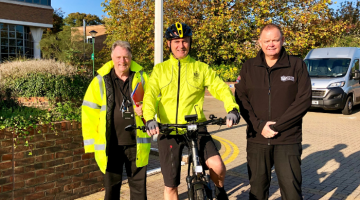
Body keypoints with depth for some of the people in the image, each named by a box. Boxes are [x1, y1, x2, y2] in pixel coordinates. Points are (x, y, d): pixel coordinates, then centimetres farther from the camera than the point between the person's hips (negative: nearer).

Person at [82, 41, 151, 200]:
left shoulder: (141, 78, 4)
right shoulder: (100, 81, 0)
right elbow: (89, 112, 0)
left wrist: (145, 109, -11)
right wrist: (91, 142, -4)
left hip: (136, 143, 1)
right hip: (110, 145, -1)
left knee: (139, 186, 12)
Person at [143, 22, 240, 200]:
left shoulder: (201, 68, 7)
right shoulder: (160, 69, 8)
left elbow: (220, 87, -4)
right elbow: (150, 95, -5)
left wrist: (232, 108, -24)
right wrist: (150, 119, -24)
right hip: (168, 131, 1)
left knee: (218, 167, -19)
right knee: (171, 185, 6)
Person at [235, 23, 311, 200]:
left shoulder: (297, 65, 1)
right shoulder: (249, 67, 8)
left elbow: (304, 101, -6)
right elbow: (241, 98, 4)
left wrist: (277, 126, -12)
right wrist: (259, 125, -9)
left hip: (287, 141, -2)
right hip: (256, 139, 2)